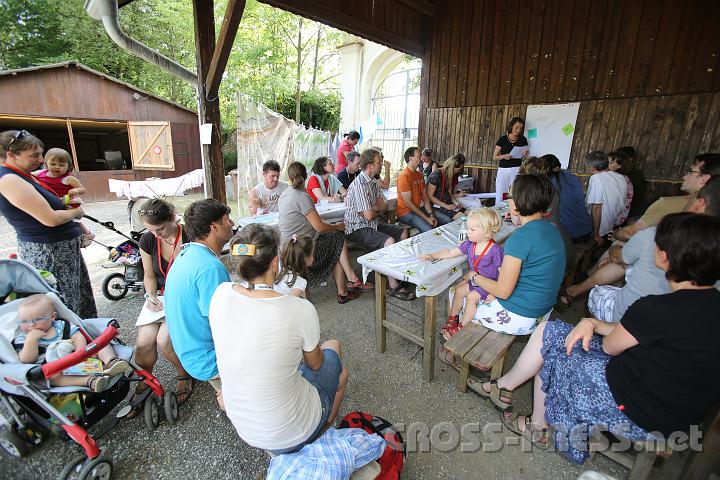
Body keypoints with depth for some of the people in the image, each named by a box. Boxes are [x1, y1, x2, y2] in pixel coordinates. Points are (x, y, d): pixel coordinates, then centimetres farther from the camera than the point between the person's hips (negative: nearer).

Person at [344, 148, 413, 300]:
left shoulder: (373, 181, 9)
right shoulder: (359, 185, -21)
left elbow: (385, 206, 14)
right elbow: (368, 215, -24)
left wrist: (376, 208, -9)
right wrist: (378, 210, -2)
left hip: (372, 224, 10)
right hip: (357, 228, -10)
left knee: (403, 232, 10)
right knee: (389, 241, -29)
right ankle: (394, 287, -21)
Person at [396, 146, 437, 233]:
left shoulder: (419, 174, 12)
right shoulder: (404, 176, -17)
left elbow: (425, 197, 9)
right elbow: (408, 203, -19)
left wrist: (431, 215, -6)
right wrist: (426, 218, -18)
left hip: (419, 208, 9)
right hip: (406, 212, -8)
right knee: (429, 230, -28)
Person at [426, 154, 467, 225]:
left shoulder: (451, 176, 10)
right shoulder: (436, 175, -14)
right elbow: (430, 196, -14)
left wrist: (456, 203, -2)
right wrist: (446, 206, -16)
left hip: (447, 205, 7)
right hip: (434, 207, -7)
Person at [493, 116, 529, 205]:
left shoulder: (523, 140, 9)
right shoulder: (502, 139, 5)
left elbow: (524, 158, 16)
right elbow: (494, 157, 3)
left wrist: (525, 155, -6)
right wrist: (503, 156, -15)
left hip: (517, 170, 0)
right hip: (503, 170, 0)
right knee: (500, 197, -4)